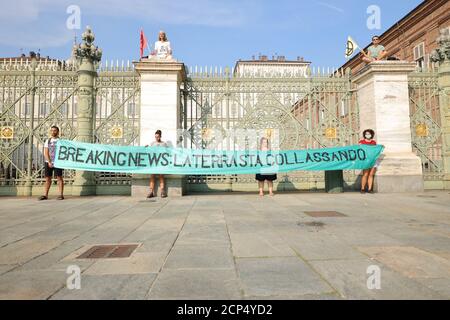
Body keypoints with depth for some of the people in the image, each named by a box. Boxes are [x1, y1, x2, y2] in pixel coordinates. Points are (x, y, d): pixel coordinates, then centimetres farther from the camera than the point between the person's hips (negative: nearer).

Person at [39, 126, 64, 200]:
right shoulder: (47, 141, 11)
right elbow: (46, 153, 4)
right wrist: (49, 162, -9)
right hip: (48, 162, 3)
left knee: (59, 178, -4)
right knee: (47, 178, 6)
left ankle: (61, 195, -1)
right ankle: (46, 195, 12)